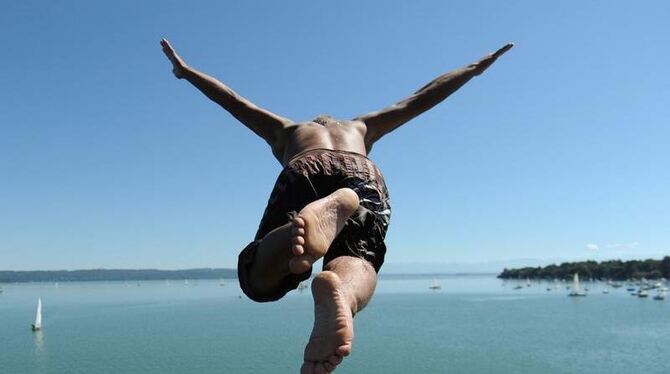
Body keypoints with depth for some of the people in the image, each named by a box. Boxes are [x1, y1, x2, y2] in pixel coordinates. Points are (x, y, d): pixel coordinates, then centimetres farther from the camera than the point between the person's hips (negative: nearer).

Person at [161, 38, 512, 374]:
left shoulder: (286, 130, 43)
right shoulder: (360, 127, 44)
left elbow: (230, 98, 46)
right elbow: (420, 100, 46)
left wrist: (185, 71, 58)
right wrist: (475, 68, 57)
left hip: (304, 171, 0)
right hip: (364, 175, 1)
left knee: (259, 278, -6)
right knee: (355, 262, -13)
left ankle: (325, 216, -36)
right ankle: (341, 290, -52)